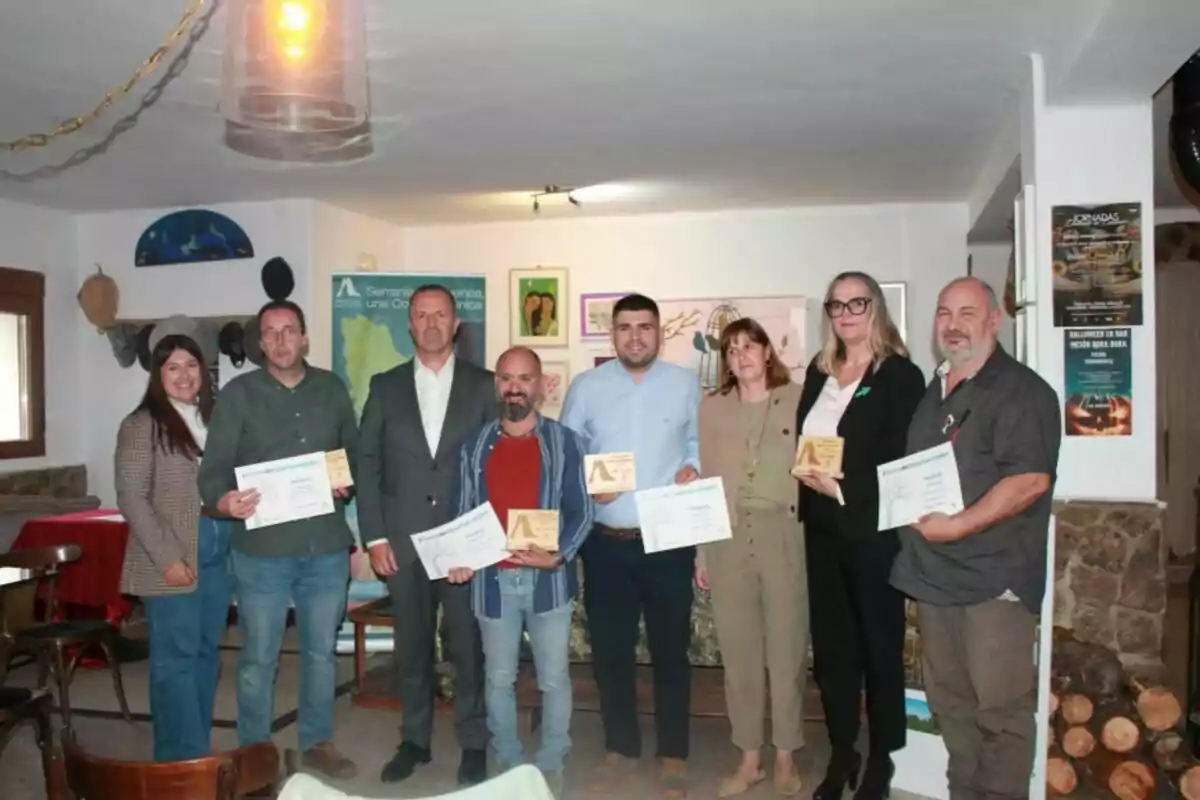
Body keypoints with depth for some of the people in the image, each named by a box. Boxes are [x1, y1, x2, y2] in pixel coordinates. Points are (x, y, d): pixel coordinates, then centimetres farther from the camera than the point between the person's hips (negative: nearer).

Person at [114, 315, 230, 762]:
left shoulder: (215, 418, 11)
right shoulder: (141, 425, -6)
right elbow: (131, 499, -11)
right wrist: (169, 558, -15)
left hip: (219, 553, 6)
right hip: (172, 559, -6)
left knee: (207, 651, 12)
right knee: (176, 657, 0)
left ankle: (197, 750, 25)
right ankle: (183, 759, 10)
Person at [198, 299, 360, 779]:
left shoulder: (332, 389, 7)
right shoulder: (238, 393, -2)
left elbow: (355, 452, 13)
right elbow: (214, 467, -8)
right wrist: (224, 501, -28)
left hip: (327, 546, 3)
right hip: (262, 547, -2)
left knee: (322, 651, 15)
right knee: (258, 657, 8)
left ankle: (317, 743, 31)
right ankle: (254, 752, 25)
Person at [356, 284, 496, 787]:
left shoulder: (483, 385, 2)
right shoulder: (385, 386, 7)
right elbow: (367, 465, 5)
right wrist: (374, 537, -2)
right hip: (403, 541, 2)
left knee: (468, 646, 5)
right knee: (412, 646, 12)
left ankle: (473, 743, 21)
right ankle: (415, 740, 27)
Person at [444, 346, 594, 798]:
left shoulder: (564, 443, -1)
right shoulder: (474, 446, 5)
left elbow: (582, 511, -2)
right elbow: (462, 512, 7)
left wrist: (558, 556, -18)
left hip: (549, 579, -2)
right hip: (493, 579, 2)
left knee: (554, 679, 8)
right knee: (499, 680, 13)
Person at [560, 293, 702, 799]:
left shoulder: (685, 384, 3)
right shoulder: (586, 387, 3)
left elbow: (700, 440, 9)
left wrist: (693, 467, -11)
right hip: (605, 542, 1)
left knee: (671, 649, 8)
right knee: (610, 650, 10)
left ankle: (673, 756, 24)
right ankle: (621, 749, 28)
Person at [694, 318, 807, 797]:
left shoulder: (799, 400, 2)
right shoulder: (711, 408, 9)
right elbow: (703, 481, 8)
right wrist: (700, 552, 6)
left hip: (786, 537, -2)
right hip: (728, 539, 2)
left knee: (787, 648, 4)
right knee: (738, 651, 8)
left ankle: (785, 757, 20)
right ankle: (749, 757, 21)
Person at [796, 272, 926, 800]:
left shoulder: (901, 376, -7)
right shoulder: (818, 372, 12)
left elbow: (903, 464, -12)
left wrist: (842, 487, -18)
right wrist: (808, 475, -4)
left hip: (874, 530, -5)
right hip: (822, 529, 5)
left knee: (879, 646, 7)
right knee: (830, 646, 11)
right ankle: (840, 754, 26)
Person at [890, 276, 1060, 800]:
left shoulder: (1021, 390, -9)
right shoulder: (933, 393, 16)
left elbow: (1031, 479, -20)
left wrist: (958, 525, -22)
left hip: (995, 577, -8)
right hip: (933, 573, 8)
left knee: (1000, 707, 0)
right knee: (949, 701, 16)